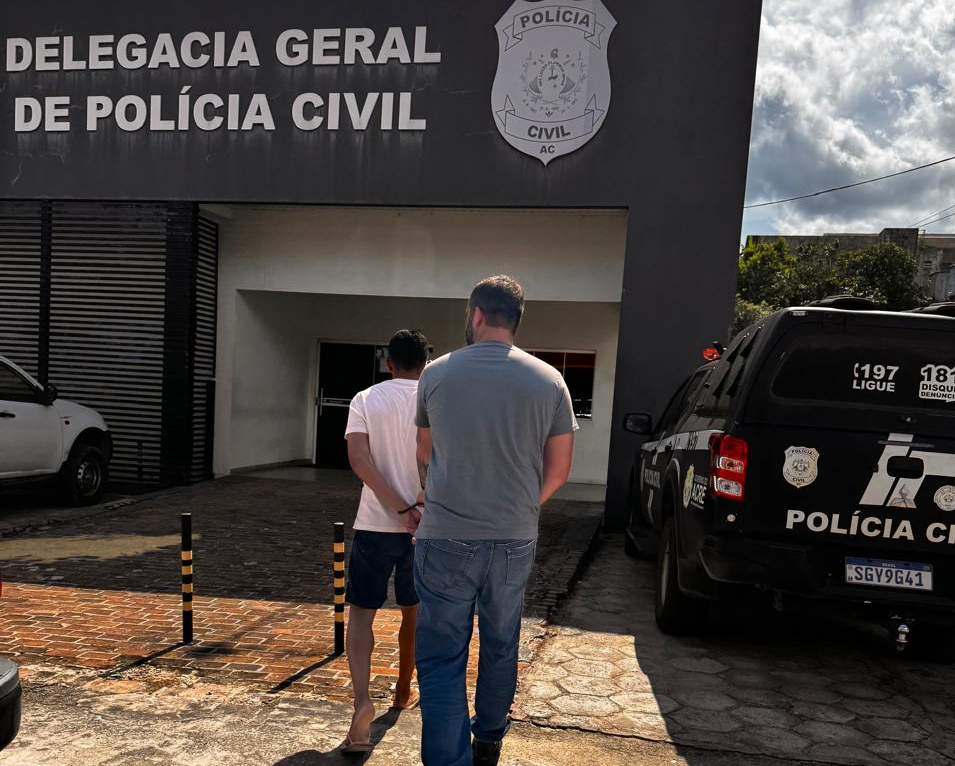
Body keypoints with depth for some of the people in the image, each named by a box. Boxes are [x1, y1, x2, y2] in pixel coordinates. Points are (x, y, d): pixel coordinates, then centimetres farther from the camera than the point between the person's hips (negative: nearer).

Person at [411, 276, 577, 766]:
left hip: (445, 541, -2)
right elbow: (558, 472, 3)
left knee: (442, 659, 6)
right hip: (515, 542, 3)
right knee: (500, 647, 22)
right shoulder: (549, 381, -2)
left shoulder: (436, 374, -2)